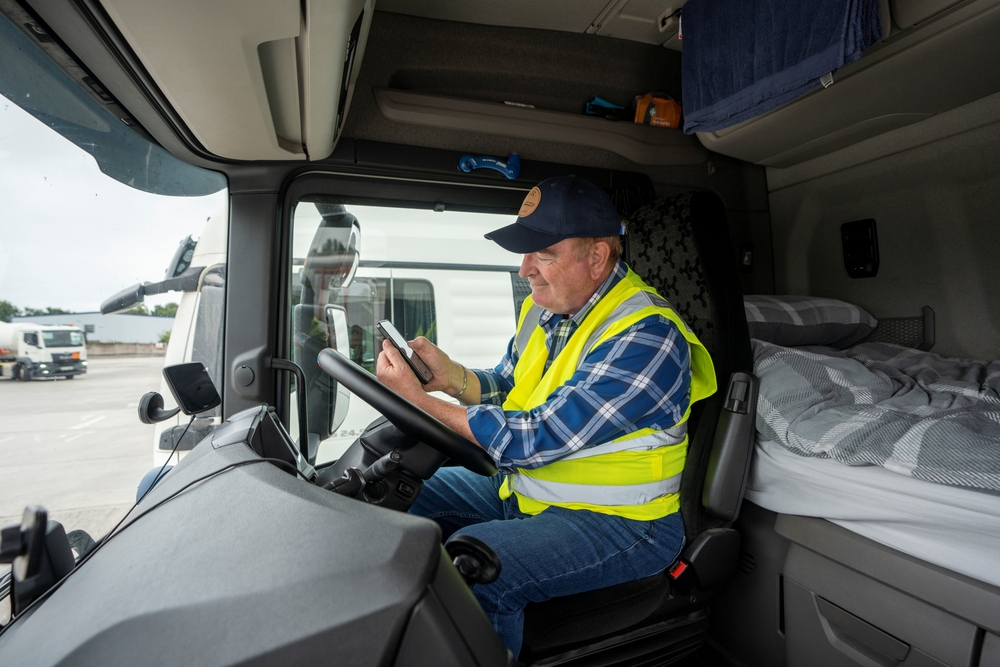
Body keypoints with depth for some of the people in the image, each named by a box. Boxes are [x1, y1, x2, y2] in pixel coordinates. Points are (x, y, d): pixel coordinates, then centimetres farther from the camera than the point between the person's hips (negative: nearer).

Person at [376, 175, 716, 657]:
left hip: (617, 523, -7)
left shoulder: (646, 335, -26)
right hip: (524, 491, 8)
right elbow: (505, 387, 8)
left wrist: (419, 400, -26)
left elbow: (536, 439, -29)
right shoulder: (546, 307, 1)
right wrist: (450, 376, -12)